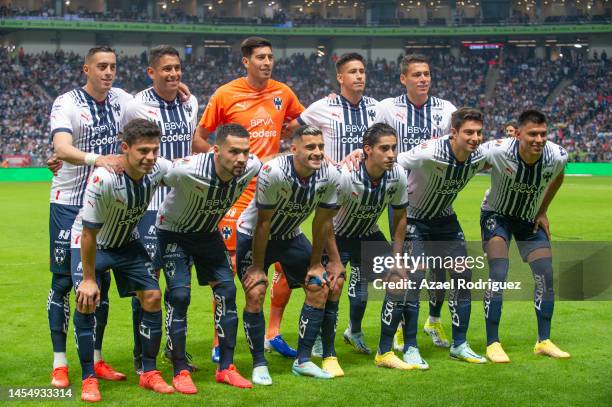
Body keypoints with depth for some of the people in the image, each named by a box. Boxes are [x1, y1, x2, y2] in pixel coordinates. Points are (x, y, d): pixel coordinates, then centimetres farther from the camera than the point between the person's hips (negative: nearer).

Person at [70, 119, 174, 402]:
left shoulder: (158, 169, -22)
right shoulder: (103, 179, -36)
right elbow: (89, 233, -26)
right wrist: (88, 278, -21)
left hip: (128, 242, 5)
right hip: (89, 242, -5)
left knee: (153, 297, -4)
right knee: (87, 301, -20)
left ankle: (149, 373, 11)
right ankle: (88, 379, -6)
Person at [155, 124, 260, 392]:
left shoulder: (251, 168, -23)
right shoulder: (188, 171, -38)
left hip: (208, 233, 5)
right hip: (173, 231, -5)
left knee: (227, 290, -3)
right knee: (179, 295, -14)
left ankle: (226, 368, 9)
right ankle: (180, 372, -1)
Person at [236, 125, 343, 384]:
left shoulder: (329, 175, -19)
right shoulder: (274, 172, -33)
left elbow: (322, 223, -7)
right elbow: (263, 222, -25)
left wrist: (315, 264, -1)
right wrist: (257, 266, -18)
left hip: (290, 236, 5)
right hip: (253, 235, -5)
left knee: (321, 287, -3)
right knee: (255, 294, -17)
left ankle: (303, 360, 8)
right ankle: (259, 364, -1)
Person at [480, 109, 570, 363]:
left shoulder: (556, 156, -21)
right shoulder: (497, 151, -33)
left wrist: (542, 212, 4)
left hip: (530, 219, 4)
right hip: (497, 215, -4)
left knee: (545, 275, -2)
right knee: (498, 275, -17)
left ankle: (544, 341, 12)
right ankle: (492, 344, -7)